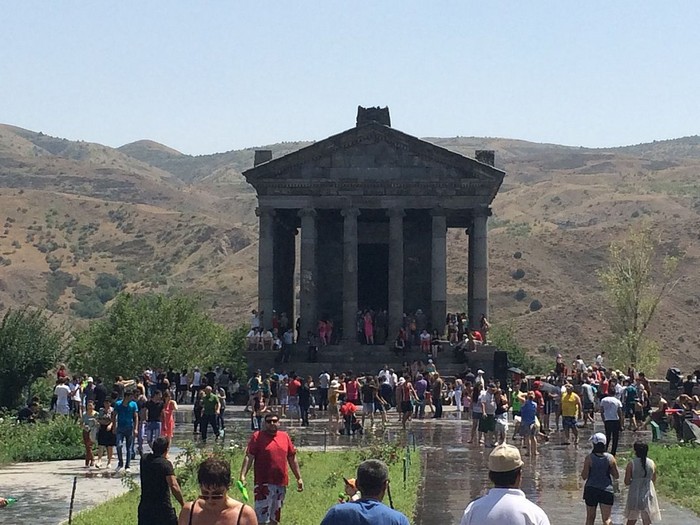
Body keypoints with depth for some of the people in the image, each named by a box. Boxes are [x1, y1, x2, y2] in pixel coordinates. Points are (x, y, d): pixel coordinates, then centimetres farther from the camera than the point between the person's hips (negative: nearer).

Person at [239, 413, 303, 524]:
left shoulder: (285, 436, 12)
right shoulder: (258, 436, -2)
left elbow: (292, 459, 17)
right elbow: (249, 457, -8)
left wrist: (299, 478, 16)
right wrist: (243, 475, -19)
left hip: (281, 484, 5)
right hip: (264, 483, -5)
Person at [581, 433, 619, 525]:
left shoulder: (589, 458, -10)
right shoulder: (610, 458, -6)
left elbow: (584, 476, -7)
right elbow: (617, 476, 1)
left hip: (591, 490, 0)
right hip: (606, 490, 0)